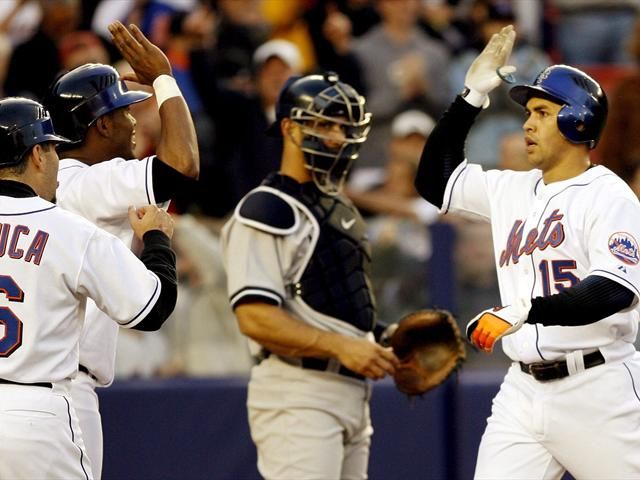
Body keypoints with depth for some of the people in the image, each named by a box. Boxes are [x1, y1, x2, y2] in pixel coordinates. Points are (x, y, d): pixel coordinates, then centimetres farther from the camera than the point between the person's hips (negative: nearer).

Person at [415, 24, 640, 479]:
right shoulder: (512, 190, 14)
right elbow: (435, 179, 24)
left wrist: (521, 312, -31)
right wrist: (472, 96, 16)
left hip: (596, 390, -6)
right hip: (523, 389, 7)